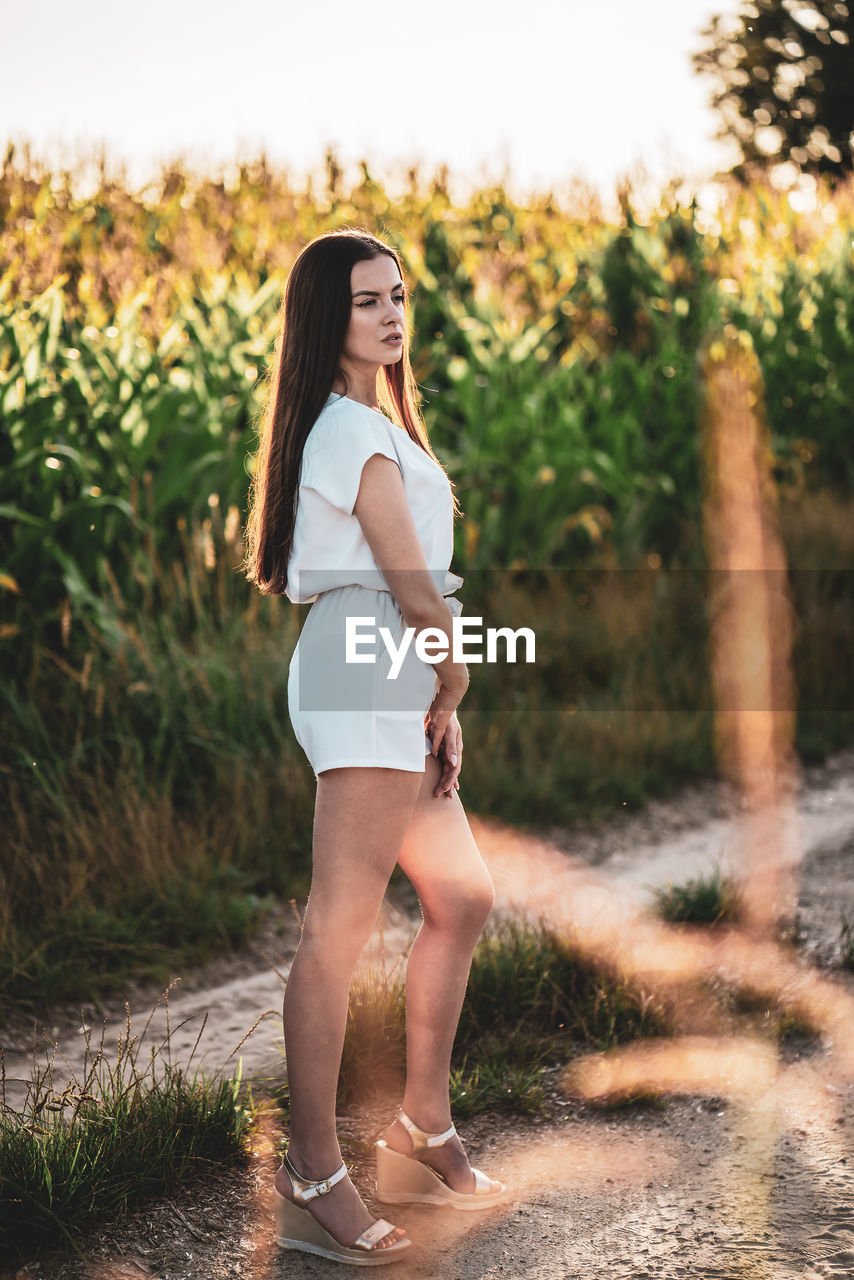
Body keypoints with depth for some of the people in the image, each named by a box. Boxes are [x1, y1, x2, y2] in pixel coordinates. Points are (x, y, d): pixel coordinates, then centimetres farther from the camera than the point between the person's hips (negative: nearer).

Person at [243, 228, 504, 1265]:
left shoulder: (368, 422, 22)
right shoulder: (358, 431, -10)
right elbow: (413, 581, -13)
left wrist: (436, 702, 13)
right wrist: (452, 683, 2)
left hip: (384, 687, 11)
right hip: (369, 679, -11)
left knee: (460, 900, 15)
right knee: (339, 927, -10)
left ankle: (421, 1140, 23)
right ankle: (312, 1182, -8)